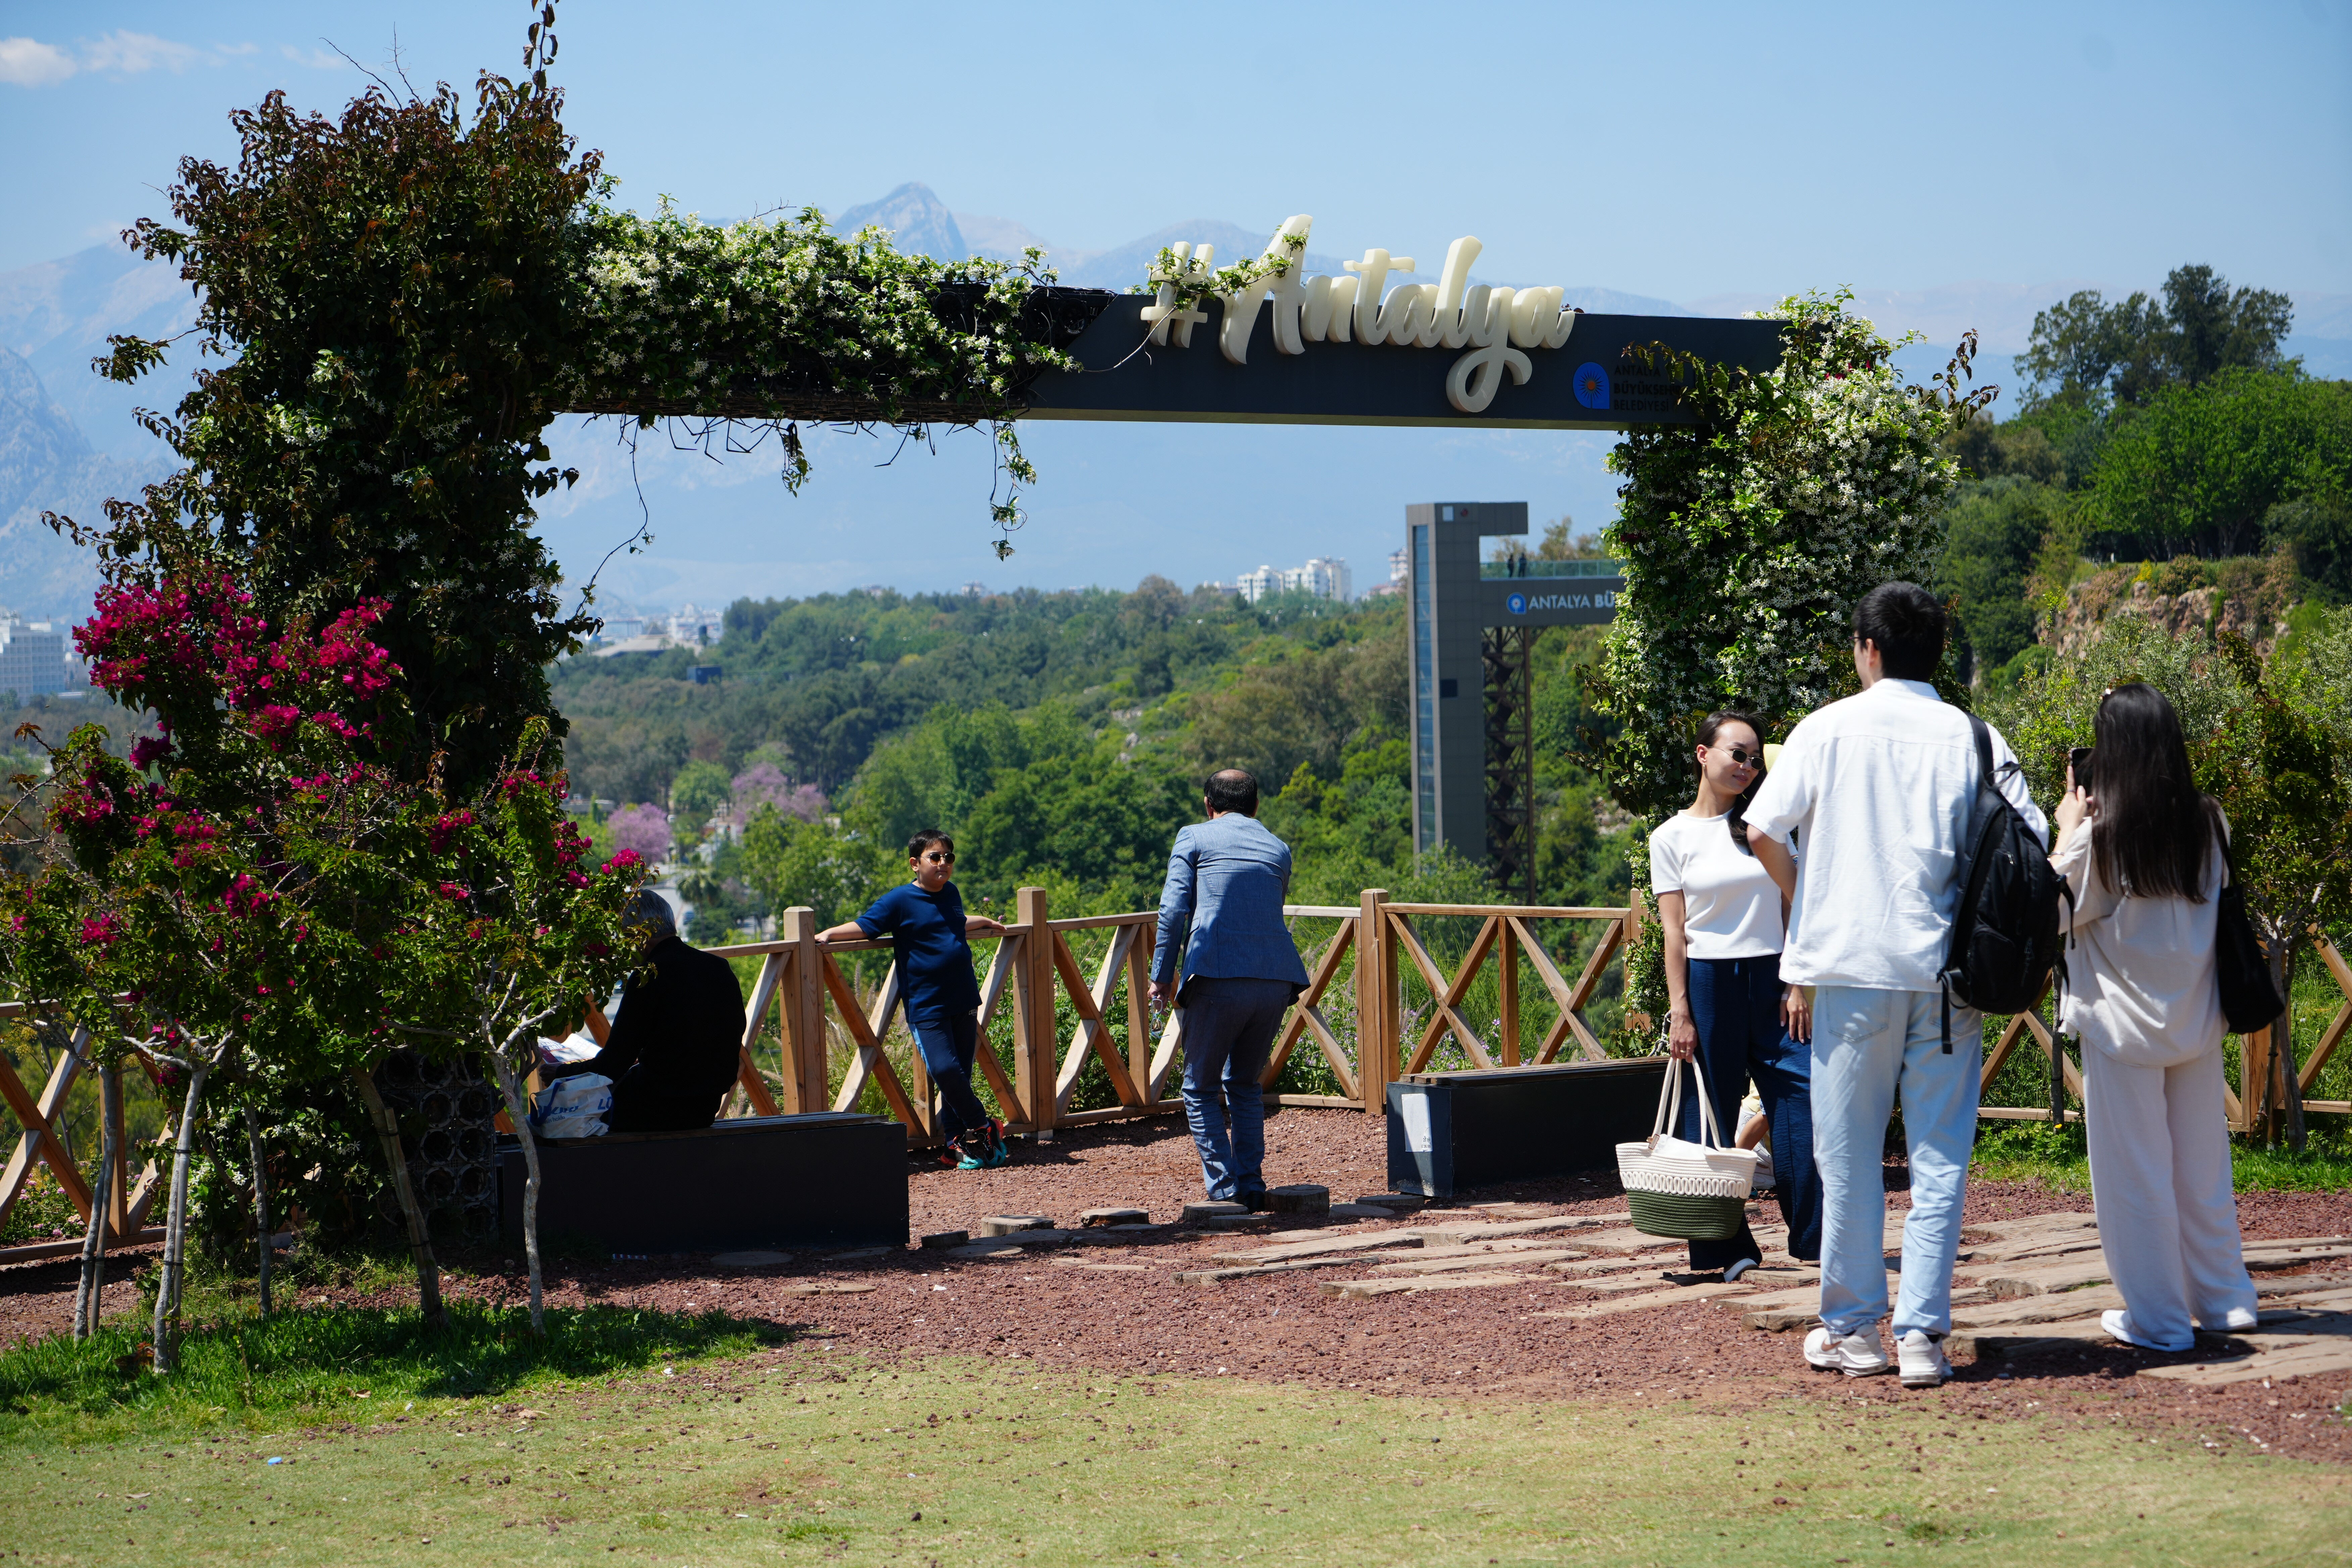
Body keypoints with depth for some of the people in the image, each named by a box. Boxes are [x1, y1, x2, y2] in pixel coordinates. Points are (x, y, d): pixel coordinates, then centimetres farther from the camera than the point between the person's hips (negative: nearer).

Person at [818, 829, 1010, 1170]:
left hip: (963, 1001, 6)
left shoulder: (951, 894, 12)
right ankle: (985, 1128, -1)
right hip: (925, 1006, -6)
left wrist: (983, 923, 48)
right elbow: (865, 926, -6)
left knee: (959, 1076, 4)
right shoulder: (900, 900, -7)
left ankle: (957, 1144, 13)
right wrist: (829, 934, -20)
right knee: (944, 1070, -18)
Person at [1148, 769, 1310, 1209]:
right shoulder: (1278, 850, 21)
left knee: (1201, 1088, 9)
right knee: (1244, 1085, 21)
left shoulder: (1194, 838, 7)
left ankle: (1224, 1189, 0)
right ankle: (1252, 1185, 14)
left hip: (1217, 977, -4)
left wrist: (1163, 975, 3)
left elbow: (1174, 910, -3)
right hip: (1276, 979, 4)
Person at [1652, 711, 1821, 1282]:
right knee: (1711, 1117, 1)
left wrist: (1798, 984, -1)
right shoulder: (1672, 838, 4)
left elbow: (1793, 909, 8)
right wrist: (1679, 1012, -6)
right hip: (1707, 979, -1)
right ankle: (1726, 1249, 8)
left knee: (1799, 1097, -8)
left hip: (1771, 977, 1)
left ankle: (1817, 1235, -3)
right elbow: (1674, 931, 0)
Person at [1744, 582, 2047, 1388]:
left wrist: (1806, 902, 13)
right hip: (1949, 968, 1)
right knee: (1941, 1154, 5)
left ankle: (1852, 1329, 13)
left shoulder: (1830, 728, 0)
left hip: (1854, 966, -1)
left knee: (1849, 1154, 8)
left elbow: (1764, 832, -4)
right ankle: (1923, 1331, -1)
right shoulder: (1974, 737, 4)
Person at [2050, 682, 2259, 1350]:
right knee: (2202, 1159, 16)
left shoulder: (2101, 833, -15)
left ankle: (2157, 1319, 7)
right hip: (2195, 1018, 5)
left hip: (2123, 1023, -5)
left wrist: (2066, 835, 2)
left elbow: (2063, 912, -5)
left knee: (2134, 1170, 3)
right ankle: (2224, 1299, 24)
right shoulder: (2207, 824, -2)